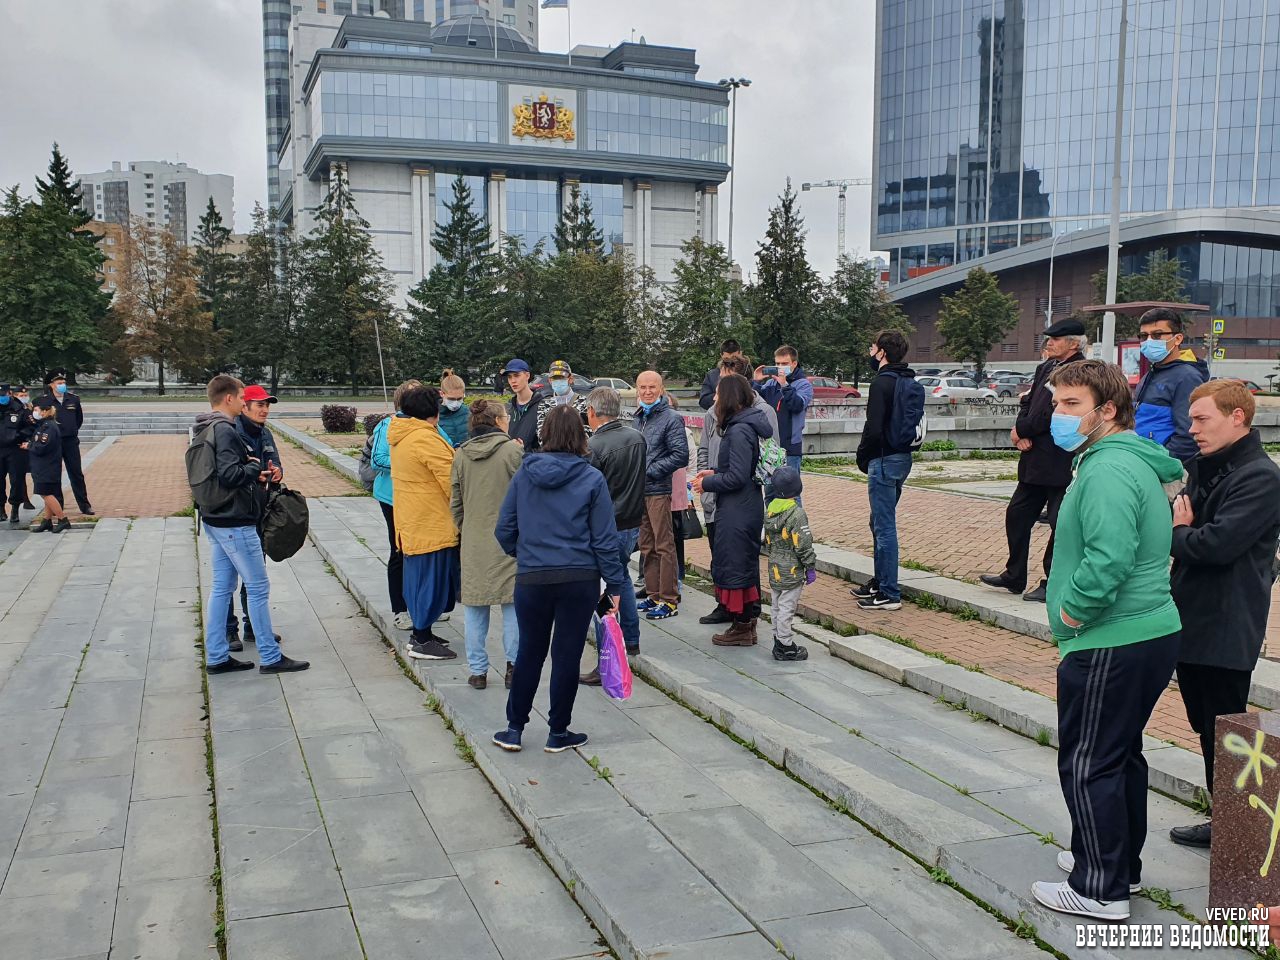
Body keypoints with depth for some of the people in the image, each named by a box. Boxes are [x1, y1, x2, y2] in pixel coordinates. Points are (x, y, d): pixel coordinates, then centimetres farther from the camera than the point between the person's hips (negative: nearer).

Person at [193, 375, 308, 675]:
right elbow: (230, 474, -28)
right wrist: (255, 467, -9)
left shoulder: (205, 430, 13)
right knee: (258, 587, -2)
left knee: (222, 587, 13)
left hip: (214, 520, 10)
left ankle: (216, 656, 18)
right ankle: (270, 658, 5)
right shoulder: (224, 430, -18)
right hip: (234, 523, -10)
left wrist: (253, 473, 6)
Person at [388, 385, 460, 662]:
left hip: (412, 522, 10)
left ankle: (420, 632, 27)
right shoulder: (427, 439, -20)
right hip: (432, 523, -10)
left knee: (419, 575, 17)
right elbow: (452, 482, -19)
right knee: (432, 577, -2)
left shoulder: (400, 436, 10)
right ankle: (422, 641, 4)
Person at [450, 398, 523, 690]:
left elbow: (455, 502, 9)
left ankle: (478, 671, 13)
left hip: (474, 542, 3)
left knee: (475, 605, 9)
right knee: (513, 602, 6)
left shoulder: (461, 455, 3)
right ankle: (513, 666, 8)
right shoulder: (512, 450, -8)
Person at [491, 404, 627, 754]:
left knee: (529, 652, 15)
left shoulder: (524, 474, 1)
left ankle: (514, 729, 21)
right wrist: (615, 584, 1)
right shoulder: (592, 479, -5)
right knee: (567, 654, 8)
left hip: (531, 578, 2)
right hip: (580, 579, -2)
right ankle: (558, 733, 17)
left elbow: (504, 529, 5)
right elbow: (604, 539, -5)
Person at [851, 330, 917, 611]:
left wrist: (863, 456, -6)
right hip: (903, 456, 10)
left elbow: (874, 428, -22)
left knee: (885, 527, -5)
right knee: (880, 523, 20)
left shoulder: (881, 382, -16)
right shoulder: (907, 380, 11)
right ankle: (880, 582, 29)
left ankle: (890, 594, -1)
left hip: (884, 460, -9)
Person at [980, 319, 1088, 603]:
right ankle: (1014, 576, 27)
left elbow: (1054, 414, -20)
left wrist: (1021, 430, -9)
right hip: (1035, 460, 9)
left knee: (1061, 524, 2)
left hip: (1060, 464, -9)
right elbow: (1027, 402, 13)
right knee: (1017, 515, 15)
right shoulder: (1045, 367, 14)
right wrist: (1023, 434, -5)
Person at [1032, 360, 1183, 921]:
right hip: (1150, 631, 11)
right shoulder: (1136, 462, 13)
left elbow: (1109, 559, -33)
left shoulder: (1108, 470, -21)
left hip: (1111, 645, -11)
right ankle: (1121, 863, 36)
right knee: (1121, 755, 22)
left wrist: (1074, 611, -19)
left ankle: (1101, 889, 12)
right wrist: (1078, 608, 15)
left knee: (1088, 765, 1)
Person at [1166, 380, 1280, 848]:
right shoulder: (1205, 468, 12)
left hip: (1226, 629, -9)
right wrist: (1175, 519, -9)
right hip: (1193, 620, 9)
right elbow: (1178, 516, 13)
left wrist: (1175, 533, -9)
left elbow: (1217, 543, -26)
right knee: (1206, 727, 17)